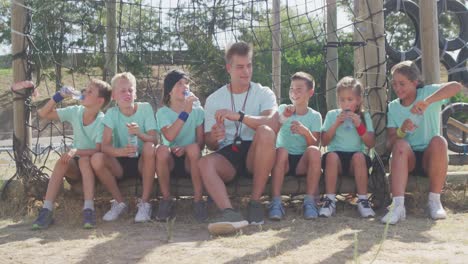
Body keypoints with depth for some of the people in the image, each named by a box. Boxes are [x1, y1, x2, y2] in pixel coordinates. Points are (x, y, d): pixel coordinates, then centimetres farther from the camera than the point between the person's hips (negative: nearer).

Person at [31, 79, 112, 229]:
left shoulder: (102, 121, -14)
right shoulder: (75, 112, -1)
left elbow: (98, 150, -22)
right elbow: (43, 114, 1)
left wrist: (76, 151, -37)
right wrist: (58, 96, -10)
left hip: (93, 165, -4)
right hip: (75, 167, 4)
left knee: (84, 160, -35)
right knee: (62, 161, -28)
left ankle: (89, 209, -40)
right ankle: (46, 211, -32)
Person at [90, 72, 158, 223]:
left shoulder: (145, 108, -5)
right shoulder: (112, 113, -4)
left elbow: (154, 140, -13)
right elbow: (105, 146, -15)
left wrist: (139, 134, -36)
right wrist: (119, 151, -38)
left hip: (142, 161, -1)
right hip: (120, 163, 1)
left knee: (150, 148, -33)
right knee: (96, 159, -27)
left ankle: (145, 203, -21)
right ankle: (119, 202, -5)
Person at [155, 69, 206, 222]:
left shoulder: (197, 111, 4)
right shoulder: (163, 112, 0)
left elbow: (201, 142, -1)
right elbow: (169, 136, -20)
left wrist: (186, 149, -22)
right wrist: (185, 112, -24)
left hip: (190, 160, 0)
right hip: (170, 160, 0)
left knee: (193, 148, -33)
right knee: (162, 149, -33)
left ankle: (198, 200, -23)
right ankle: (166, 200, -18)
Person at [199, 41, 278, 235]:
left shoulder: (264, 93, 6)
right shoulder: (214, 100, 11)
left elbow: (272, 123, -15)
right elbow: (210, 144, 8)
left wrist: (238, 116, -25)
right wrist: (213, 138, -18)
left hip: (255, 154, -1)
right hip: (227, 155, 1)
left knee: (266, 132, -33)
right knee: (204, 163, -31)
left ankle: (255, 202, -26)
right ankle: (229, 213, -53)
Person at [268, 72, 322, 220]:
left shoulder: (315, 116, 6)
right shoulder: (283, 109, 8)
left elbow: (314, 144, -5)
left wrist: (306, 132, -24)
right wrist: (281, 118, -19)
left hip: (303, 162, 0)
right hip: (284, 161, 0)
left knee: (314, 151, -31)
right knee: (281, 150, -33)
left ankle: (309, 201, -28)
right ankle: (276, 202, -35)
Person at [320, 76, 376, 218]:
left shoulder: (364, 116, 11)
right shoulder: (332, 115, 11)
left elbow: (371, 144, 1)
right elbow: (324, 142, 2)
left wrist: (359, 125, -10)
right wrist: (336, 124, -8)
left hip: (354, 161, 0)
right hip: (337, 156, 0)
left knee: (359, 156, -34)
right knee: (331, 155, -34)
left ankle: (362, 200, -29)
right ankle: (330, 200, -31)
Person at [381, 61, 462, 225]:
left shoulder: (427, 92, -2)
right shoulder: (393, 107, 6)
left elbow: (456, 86, -23)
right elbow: (390, 143, -1)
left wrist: (427, 101, -36)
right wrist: (401, 131, -24)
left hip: (430, 157, -1)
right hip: (407, 158, 2)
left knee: (438, 141, -33)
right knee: (401, 144, -31)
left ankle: (434, 201, -22)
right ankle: (398, 205, -43)